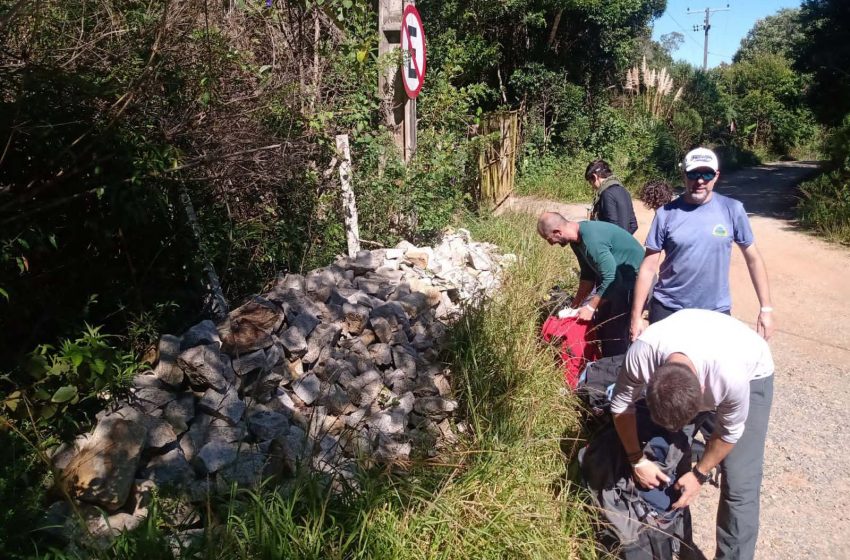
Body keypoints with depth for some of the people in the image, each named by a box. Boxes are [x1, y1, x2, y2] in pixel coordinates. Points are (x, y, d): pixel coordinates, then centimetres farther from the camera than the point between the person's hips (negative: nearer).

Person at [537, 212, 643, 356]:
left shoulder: (592, 240, -31)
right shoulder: (577, 239, -1)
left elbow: (610, 279, -29)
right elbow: (588, 274, 10)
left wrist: (591, 307, -20)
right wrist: (575, 304, 10)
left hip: (633, 278, -9)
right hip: (613, 276, 9)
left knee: (616, 332, -10)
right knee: (602, 327, 14)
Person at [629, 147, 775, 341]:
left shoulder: (732, 210, -4)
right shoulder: (666, 213, -6)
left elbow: (753, 258, 3)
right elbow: (648, 267, -4)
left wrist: (766, 307, 0)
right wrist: (636, 315, -5)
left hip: (716, 311, 1)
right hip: (667, 310, 0)